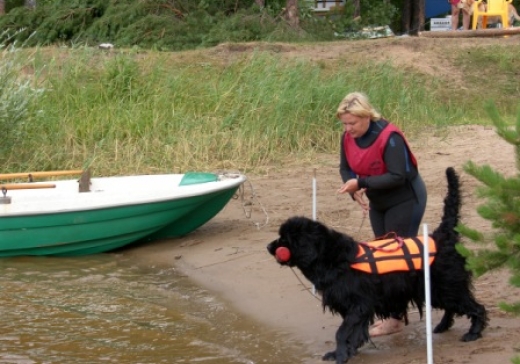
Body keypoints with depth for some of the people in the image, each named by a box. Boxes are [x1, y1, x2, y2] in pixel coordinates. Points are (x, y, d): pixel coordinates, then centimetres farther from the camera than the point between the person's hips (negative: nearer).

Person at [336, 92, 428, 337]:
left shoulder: (389, 137, -29)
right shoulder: (348, 138, -8)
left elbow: (397, 177, -32)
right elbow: (346, 168, 1)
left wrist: (361, 183, -36)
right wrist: (355, 191, -19)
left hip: (405, 200, -8)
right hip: (378, 203, 8)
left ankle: (396, 318, -2)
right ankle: (391, 312, 19)